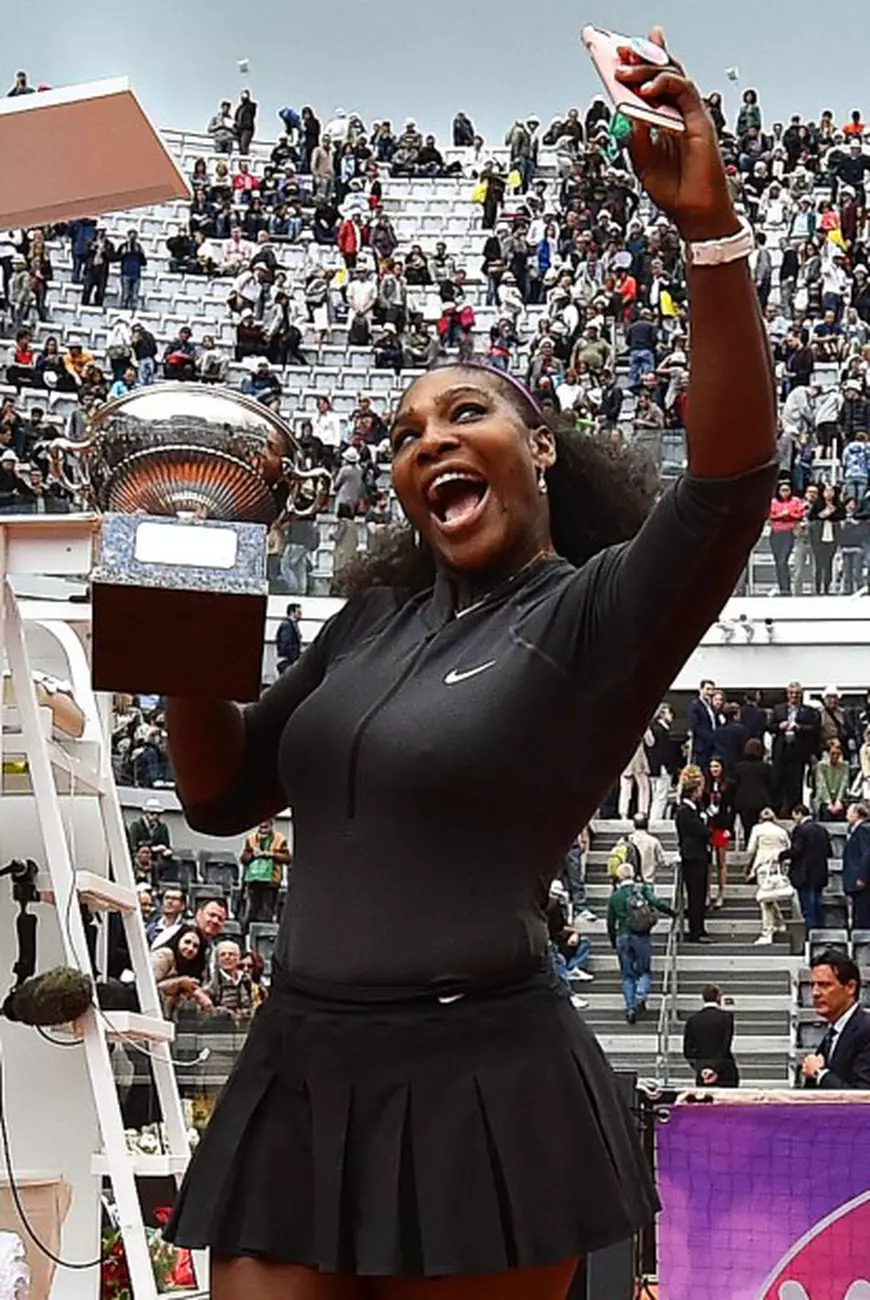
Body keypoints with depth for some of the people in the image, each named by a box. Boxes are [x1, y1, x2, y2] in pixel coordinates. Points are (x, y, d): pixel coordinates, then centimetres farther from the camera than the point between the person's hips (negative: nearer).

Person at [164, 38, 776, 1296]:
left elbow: (729, 483, -24)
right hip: (299, 1080, 6)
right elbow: (221, 794, 20)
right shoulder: (378, 613, 14)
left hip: (475, 1096, -5)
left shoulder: (596, 615, -4)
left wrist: (713, 231, -35)